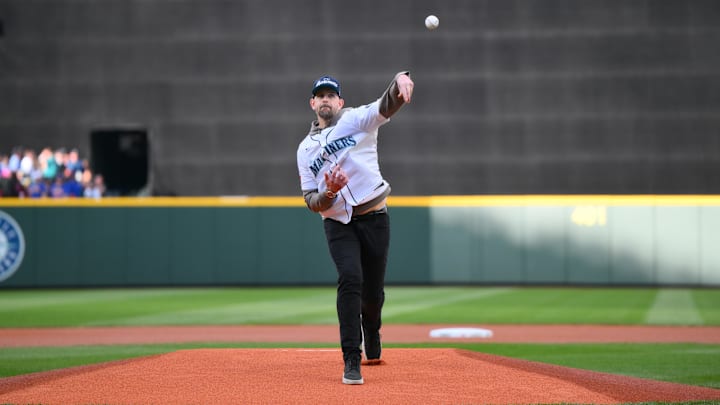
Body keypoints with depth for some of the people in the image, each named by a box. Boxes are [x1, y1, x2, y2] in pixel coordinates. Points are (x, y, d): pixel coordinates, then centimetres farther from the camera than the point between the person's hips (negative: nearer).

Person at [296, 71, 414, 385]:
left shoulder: (356, 120, 3)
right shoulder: (305, 149, 11)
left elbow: (386, 106, -19)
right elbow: (311, 202, 6)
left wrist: (400, 80, -43)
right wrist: (329, 193, -18)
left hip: (374, 218, -1)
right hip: (338, 225, 1)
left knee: (373, 292, 5)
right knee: (350, 279, -22)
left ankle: (372, 344, 38)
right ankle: (351, 361, -20)